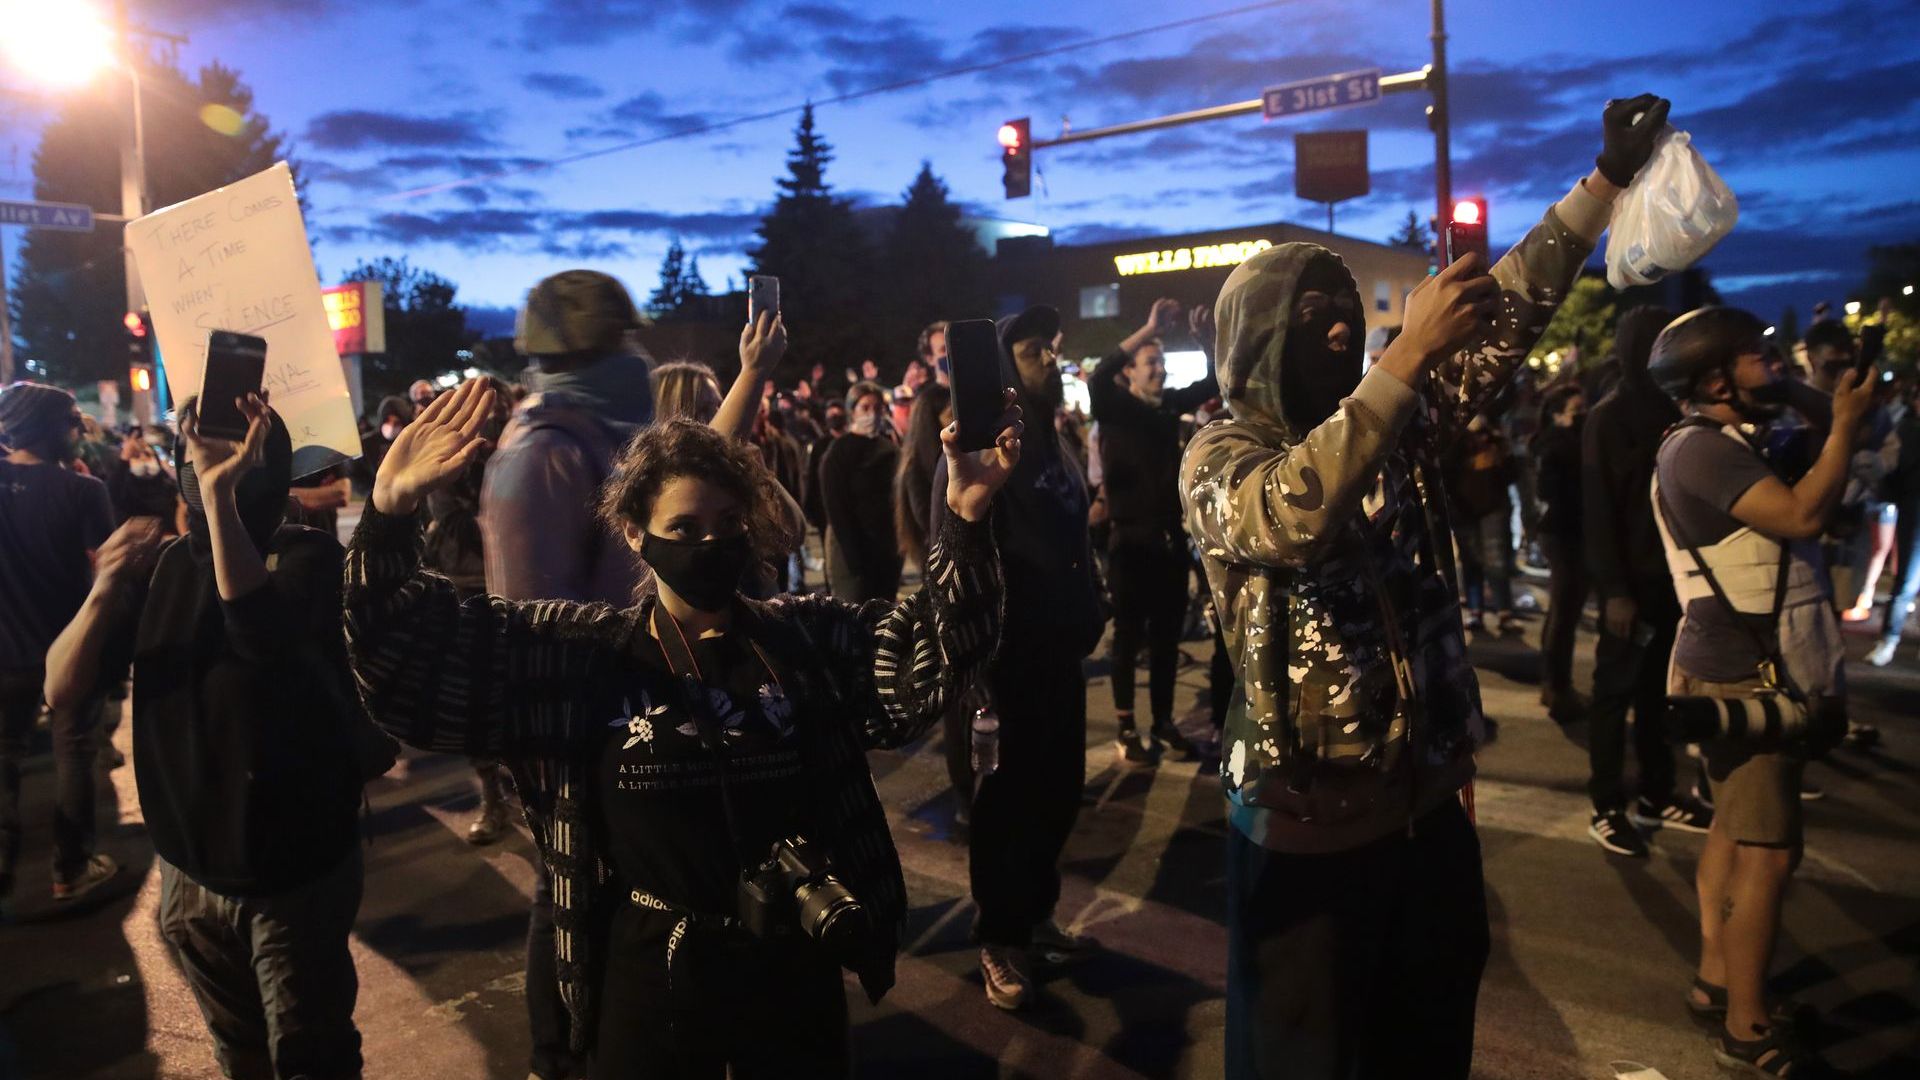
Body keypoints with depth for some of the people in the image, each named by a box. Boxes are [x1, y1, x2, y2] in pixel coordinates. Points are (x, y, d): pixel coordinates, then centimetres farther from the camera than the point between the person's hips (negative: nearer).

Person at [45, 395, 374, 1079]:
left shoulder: (308, 555, -13)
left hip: (297, 873, -5)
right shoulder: (163, 566, 2)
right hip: (188, 869, 5)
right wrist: (104, 592, -24)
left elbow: (258, 631, -35)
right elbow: (61, 689, -6)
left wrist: (220, 491, -37)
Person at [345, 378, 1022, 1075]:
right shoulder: (577, 655, -5)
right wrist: (391, 514, -23)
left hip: (796, 973, 1)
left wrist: (966, 523, -27)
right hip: (653, 979, 0)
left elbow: (937, 653, -13)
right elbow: (404, 654, -8)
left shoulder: (808, 638, -3)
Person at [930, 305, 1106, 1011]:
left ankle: (1037, 915, 34)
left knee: (1058, 790, 15)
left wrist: (1089, 618, 11)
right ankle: (1000, 941, 21)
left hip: (1057, 653, 8)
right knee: (1005, 800, 5)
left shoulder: (1053, 444, 13)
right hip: (1005, 657, -7)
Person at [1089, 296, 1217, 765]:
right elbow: (1097, 378, -27)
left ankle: (1163, 722, 22)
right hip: (1131, 538, -5)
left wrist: (1205, 338, -6)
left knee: (1168, 635, 11)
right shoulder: (1115, 407, -7)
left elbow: (1214, 382, 11)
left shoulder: (1170, 404, 8)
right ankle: (1126, 729, 10)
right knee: (1129, 635, 3)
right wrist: (1148, 330, -30)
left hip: (1171, 537, 5)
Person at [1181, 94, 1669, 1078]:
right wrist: (1411, 350, -34)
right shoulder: (1218, 453, -11)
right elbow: (1288, 514, -32)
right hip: (1307, 819, -5)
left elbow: (1506, 319, 5)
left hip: (1427, 799, 6)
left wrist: (1606, 182, -3)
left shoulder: (1395, 420, 7)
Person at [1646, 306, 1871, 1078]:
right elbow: (1803, 516, -26)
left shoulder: (1727, 445, 16)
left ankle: (1716, 979, 29)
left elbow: (1791, 516, 15)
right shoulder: (1701, 447, -17)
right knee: (1767, 850, -7)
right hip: (1744, 676, -11)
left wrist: (1831, 425, 9)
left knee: (1734, 831, 17)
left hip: (1742, 667, 11)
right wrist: (1845, 424, -16)